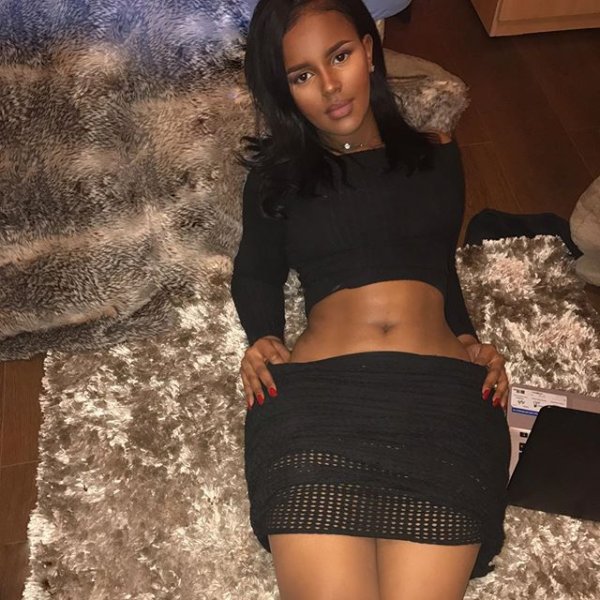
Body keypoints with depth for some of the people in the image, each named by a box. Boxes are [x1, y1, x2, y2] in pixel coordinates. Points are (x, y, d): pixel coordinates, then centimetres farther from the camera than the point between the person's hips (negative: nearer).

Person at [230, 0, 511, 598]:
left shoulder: (435, 155, 22)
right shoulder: (278, 172, 20)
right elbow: (256, 273, 27)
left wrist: (468, 339, 10)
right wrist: (263, 337, 7)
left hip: (441, 390, 1)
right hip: (315, 391, 0)